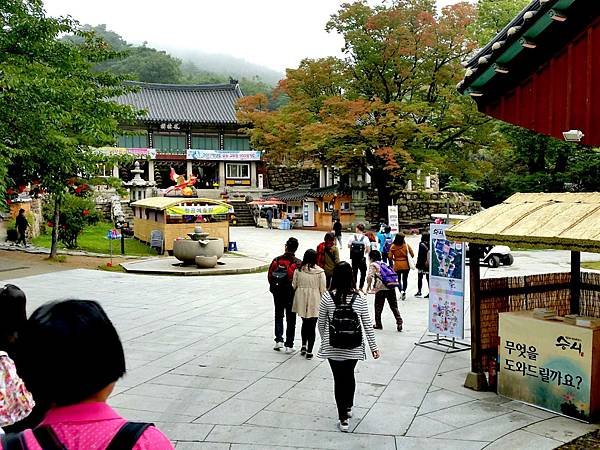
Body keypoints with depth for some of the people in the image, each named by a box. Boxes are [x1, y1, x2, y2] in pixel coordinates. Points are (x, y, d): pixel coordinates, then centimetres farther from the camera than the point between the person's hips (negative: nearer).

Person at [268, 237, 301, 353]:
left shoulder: (276, 260, -8)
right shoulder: (298, 263, -15)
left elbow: (270, 276, -2)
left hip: (278, 294, 2)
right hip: (292, 295, -2)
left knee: (278, 316, 20)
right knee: (290, 319, 9)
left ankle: (279, 340, 9)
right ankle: (289, 345, 10)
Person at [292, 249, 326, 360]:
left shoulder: (298, 270, -4)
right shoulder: (320, 272, -10)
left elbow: (294, 285, 3)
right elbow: (323, 289, -7)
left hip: (301, 301, 2)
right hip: (314, 302, -2)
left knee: (304, 323, 23)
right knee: (312, 326, 5)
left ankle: (304, 345, 23)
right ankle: (309, 351, 7)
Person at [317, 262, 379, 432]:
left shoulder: (327, 297, -13)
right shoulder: (359, 299, -9)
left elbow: (321, 324, -3)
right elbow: (367, 325, -4)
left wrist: (325, 340, 15)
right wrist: (373, 347, 6)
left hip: (333, 347, -2)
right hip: (353, 347, 2)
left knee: (339, 379, 9)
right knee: (349, 376, 23)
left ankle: (343, 419, 11)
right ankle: (348, 407, 43)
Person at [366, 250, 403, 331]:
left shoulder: (373, 265, 3)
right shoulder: (384, 263, 23)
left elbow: (370, 277, -11)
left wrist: (368, 287, 4)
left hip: (381, 288, -5)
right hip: (391, 287, 5)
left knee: (378, 307, 9)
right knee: (394, 307, 7)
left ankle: (378, 324, 16)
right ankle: (399, 323, -3)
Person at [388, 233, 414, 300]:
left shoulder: (393, 246, -9)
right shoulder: (406, 245, -10)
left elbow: (390, 257, -7)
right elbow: (412, 254, -4)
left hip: (397, 265, 0)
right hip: (406, 265, 0)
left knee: (398, 279, 13)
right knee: (405, 279, 15)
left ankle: (401, 291, -7)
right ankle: (404, 291, -2)